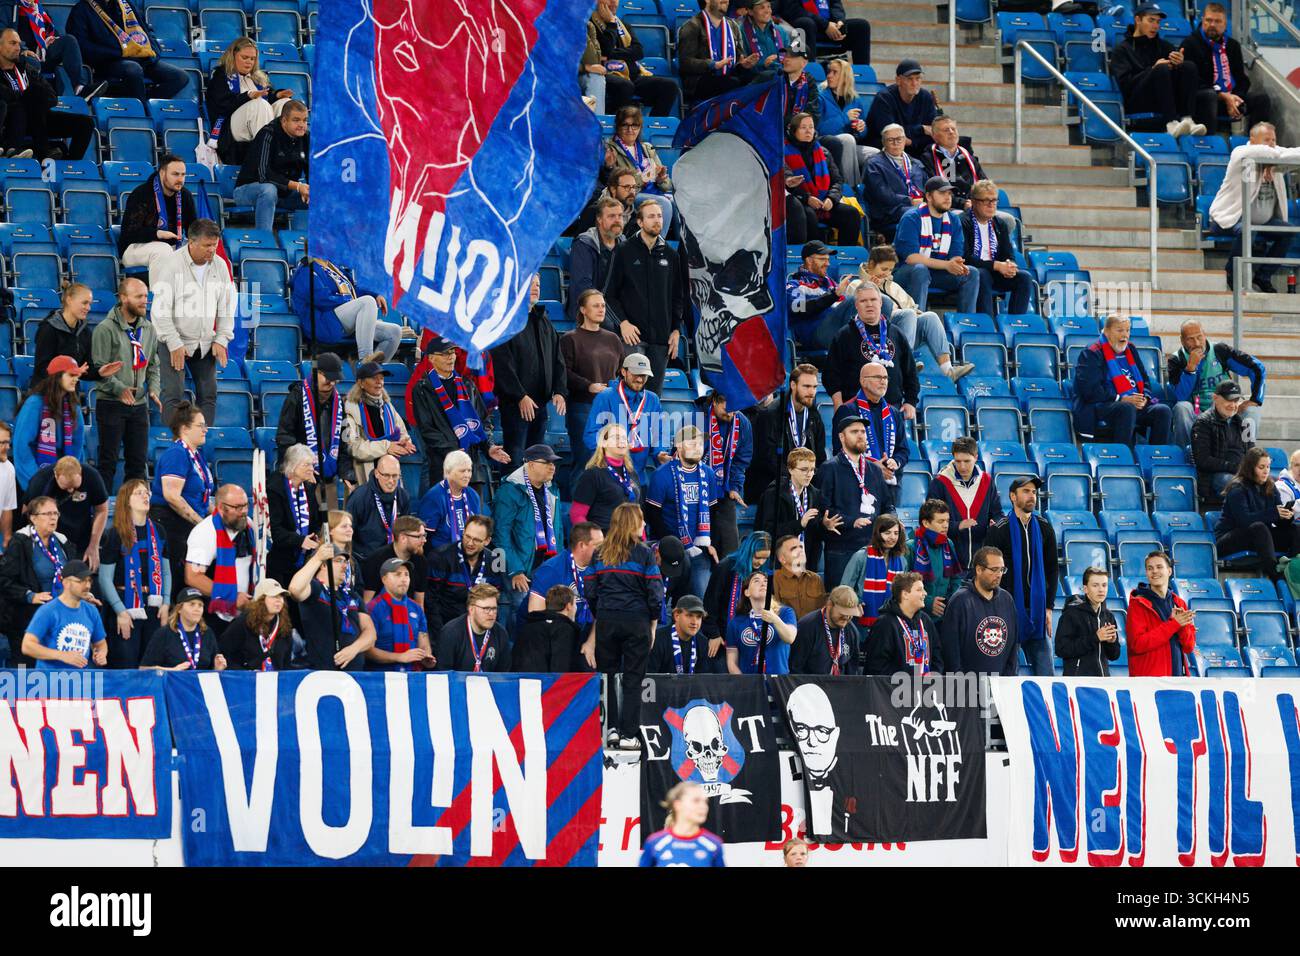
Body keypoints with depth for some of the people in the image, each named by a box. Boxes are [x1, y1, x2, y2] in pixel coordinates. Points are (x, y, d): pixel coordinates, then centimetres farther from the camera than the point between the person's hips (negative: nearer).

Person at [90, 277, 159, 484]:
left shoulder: (148, 329, 11)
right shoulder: (106, 329, -9)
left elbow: (154, 365, 19)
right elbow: (99, 368, -13)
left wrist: (154, 389, 3)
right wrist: (118, 388, -24)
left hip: (139, 404, 6)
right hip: (111, 403, -6)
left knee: (138, 460, 8)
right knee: (108, 460, -2)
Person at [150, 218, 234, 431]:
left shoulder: (220, 265, 2)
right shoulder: (170, 264, -14)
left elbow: (226, 306, 11)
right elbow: (161, 308, -15)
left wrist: (221, 340, 1)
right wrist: (174, 344, -18)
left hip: (205, 343, 5)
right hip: (174, 341, -5)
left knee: (208, 394, 3)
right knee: (173, 394, -12)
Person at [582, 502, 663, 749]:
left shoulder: (601, 554, 6)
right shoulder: (644, 554, -3)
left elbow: (589, 590, 4)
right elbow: (655, 592, -5)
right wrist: (653, 624, 5)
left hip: (606, 620, 3)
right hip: (636, 620, -3)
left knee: (607, 675, 12)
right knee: (633, 680, 2)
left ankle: (611, 728, 8)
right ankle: (628, 735, 0)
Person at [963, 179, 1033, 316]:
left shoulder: (1000, 224, 15)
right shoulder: (964, 223, -7)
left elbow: (1009, 255, 12)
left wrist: (1009, 266, -14)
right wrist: (996, 265, -23)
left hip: (995, 274, 6)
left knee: (1025, 277, -17)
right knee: (982, 275, -38)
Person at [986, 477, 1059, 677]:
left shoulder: (1044, 528, 9)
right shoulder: (999, 530, -3)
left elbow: (1052, 570, 13)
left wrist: (1048, 607, 5)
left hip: (1037, 610, 4)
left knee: (1045, 671, 0)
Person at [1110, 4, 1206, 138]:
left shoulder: (1165, 46, 24)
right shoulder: (1121, 49, 11)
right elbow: (1124, 84, -5)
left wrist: (1179, 64, -10)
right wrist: (1153, 69, -13)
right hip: (1137, 103, -4)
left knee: (1189, 66, -18)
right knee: (1162, 69, -30)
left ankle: (1187, 119, -34)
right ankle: (1170, 123, -43)